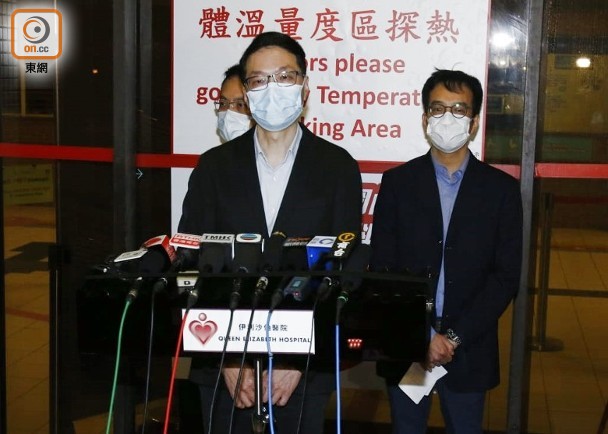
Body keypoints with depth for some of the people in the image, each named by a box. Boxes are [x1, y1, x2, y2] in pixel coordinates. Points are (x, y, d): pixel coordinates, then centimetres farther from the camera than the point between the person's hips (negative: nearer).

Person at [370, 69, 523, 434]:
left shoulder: (502, 189, -1)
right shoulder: (398, 182, 0)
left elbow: (506, 277, -4)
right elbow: (382, 268, -3)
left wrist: (454, 336, -12)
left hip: (470, 351, 0)